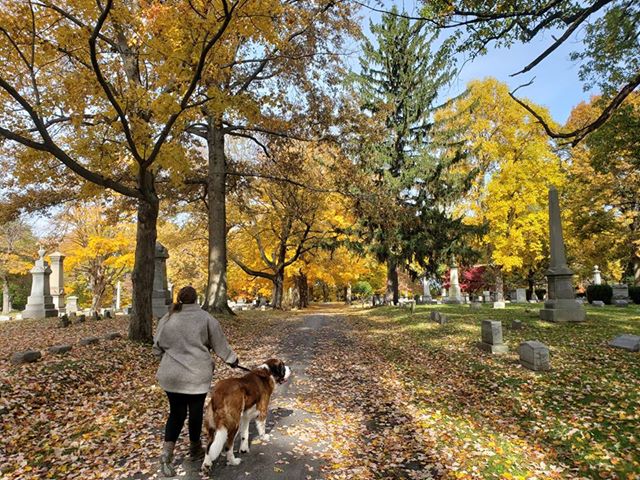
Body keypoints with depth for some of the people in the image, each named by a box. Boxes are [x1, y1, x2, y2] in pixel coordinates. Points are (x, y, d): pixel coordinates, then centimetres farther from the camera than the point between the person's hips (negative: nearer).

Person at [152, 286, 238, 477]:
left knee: (176, 412, 16)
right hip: (197, 375, -3)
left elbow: (157, 348, 9)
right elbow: (220, 344, 0)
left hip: (171, 375, 3)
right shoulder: (205, 318, -8)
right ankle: (195, 449, 32)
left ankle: (166, 453, 5)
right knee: (195, 411, 14)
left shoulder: (167, 319, 1)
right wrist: (232, 359, 16)